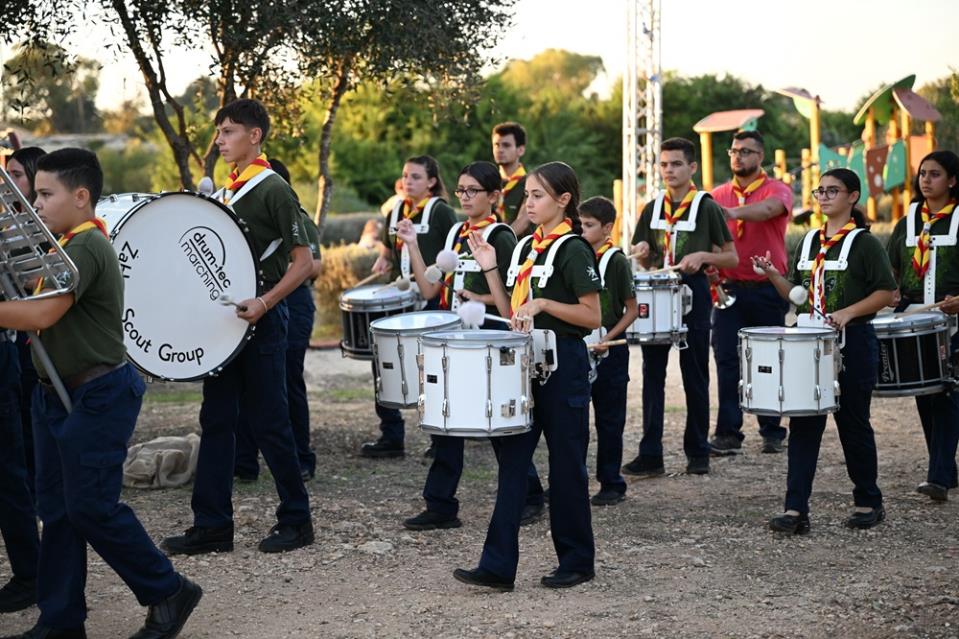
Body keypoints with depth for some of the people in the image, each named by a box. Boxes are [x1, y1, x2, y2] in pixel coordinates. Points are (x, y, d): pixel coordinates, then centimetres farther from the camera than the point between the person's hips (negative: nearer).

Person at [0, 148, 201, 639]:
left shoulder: (86, 247, -18)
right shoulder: (64, 245, 13)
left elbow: (40, 314, -28)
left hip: (97, 397, -10)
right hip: (59, 394, 10)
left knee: (90, 507, -5)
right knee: (57, 507, 10)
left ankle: (168, 593, 9)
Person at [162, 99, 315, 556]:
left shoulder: (273, 189, -11)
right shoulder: (227, 190, 13)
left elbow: (303, 261, -15)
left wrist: (264, 303, -25)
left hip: (261, 321, -8)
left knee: (267, 421, -1)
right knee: (216, 420, 8)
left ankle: (296, 521, 12)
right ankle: (211, 526, 13)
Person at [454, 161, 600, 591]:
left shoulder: (573, 250, -10)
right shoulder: (526, 248, 13)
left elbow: (593, 317, -14)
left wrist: (544, 303, -21)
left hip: (563, 363, -8)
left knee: (566, 466, 3)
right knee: (512, 461, 2)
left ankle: (577, 561, 16)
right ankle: (498, 566, 1)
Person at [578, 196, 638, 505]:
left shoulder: (616, 261, -8)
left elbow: (632, 309, -5)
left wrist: (607, 339, -16)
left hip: (608, 351, -5)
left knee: (608, 420, 3)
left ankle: (612, 484, 11)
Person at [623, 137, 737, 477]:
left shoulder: (706, 207, -2)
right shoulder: (653, 208, 11)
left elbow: (732, 258, 1)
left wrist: (703, 256, -17)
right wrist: (643, 252, -5)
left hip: (693, 294, -4)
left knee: (695, 377, 4)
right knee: (652, 375, 2)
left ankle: (698, 452, 14)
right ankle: (650, 455, 4)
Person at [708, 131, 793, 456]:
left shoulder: (777, 190, -3)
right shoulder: (717, 195, 10)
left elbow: (768, 209, -26)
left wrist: (732, 212, -44)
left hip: (768, 290, -2)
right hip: (729, 288, 2)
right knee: (727, 360, -3)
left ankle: (772, 433, 18)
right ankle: (728, 434, 0)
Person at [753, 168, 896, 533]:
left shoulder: (864, 243, -5)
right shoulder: (808, 242, 12)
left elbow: (887, 293, -9)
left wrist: (848, 313, -20)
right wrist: (772, 274, -1)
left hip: (852, 343, -5)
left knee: (853, 424, 5)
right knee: (803, 425, -1)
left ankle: (869, 503, 22)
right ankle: (796, 510, -2)